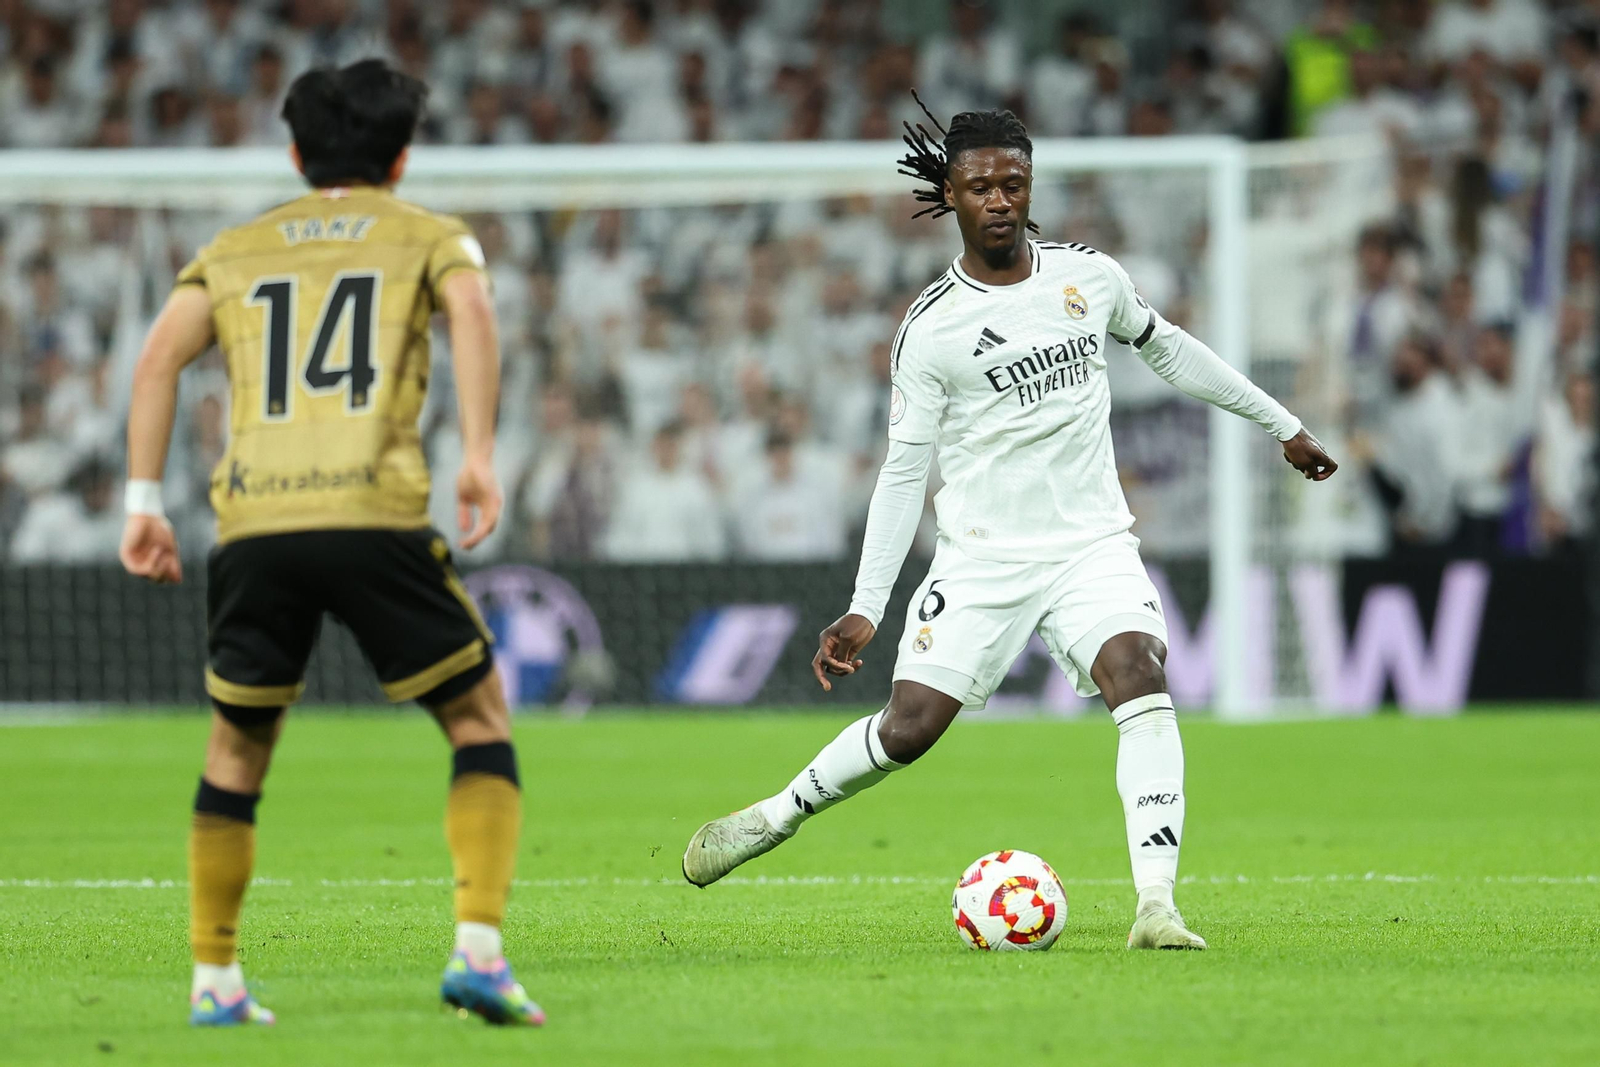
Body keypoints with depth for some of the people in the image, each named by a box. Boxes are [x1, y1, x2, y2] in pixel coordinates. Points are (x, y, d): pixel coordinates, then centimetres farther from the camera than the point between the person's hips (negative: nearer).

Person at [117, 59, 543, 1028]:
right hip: (376, 513, -2)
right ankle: (479, 950, -5)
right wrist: (480, 456, -11)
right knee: (480, 719, 10)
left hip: (253, 523, 2)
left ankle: (215, 980, 17)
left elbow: (161, 353, 9)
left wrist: (145, 499, 8)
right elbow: (472, 312, -4)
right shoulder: (431, 237, 18)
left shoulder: (235, 250, 25)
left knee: (238, 746, 19)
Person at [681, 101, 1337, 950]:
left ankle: (1156, 907, -30)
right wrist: (865, 609, -7)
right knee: (908, 727, -6)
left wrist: (1281, 425, 28)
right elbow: (904, 470, -2)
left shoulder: (1089, 276, 3)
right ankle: (777, 816, 23)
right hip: (980, 555, -2)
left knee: (1139, 679, -24)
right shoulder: (930, 329, -6)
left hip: (1092, 543, 2)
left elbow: (1165, 348, 22)